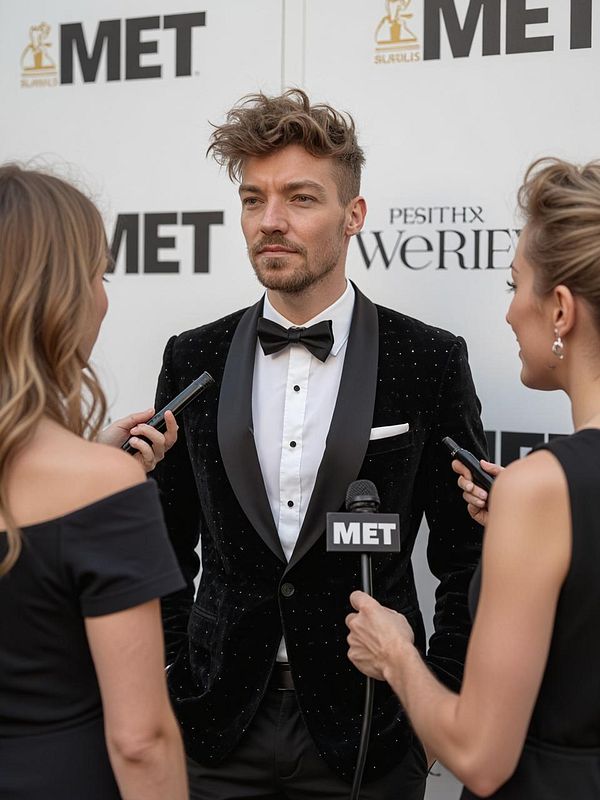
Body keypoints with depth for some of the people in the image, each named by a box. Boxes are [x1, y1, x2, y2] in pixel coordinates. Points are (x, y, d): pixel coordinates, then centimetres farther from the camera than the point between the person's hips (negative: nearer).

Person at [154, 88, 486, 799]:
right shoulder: (192, 360, 1)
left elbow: (467, 556, -2)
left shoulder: (431, 362, -7)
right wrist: (164, 683, 2)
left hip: (368, 730, -2)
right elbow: (168, 543, 7)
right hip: (215, 727, 2)